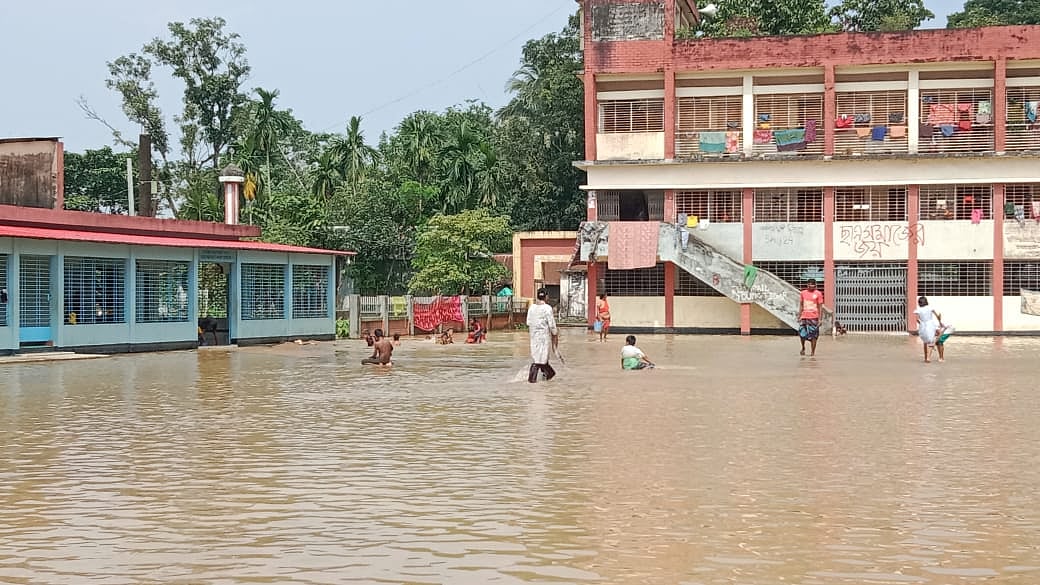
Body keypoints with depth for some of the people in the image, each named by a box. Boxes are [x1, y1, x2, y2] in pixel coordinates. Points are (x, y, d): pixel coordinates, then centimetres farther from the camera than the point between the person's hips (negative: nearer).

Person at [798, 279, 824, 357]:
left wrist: (820, 319, -8)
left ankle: (813, 352, 8)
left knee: (813, 335, 0)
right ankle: (803, 348, 20)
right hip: (804, 317, 3)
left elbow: (820, 307, -2)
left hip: (814, 318, -3)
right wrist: (799, 316, 12)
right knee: (802, 334, -5)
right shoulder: (803, 293, 9)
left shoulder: (818, 294, -2)